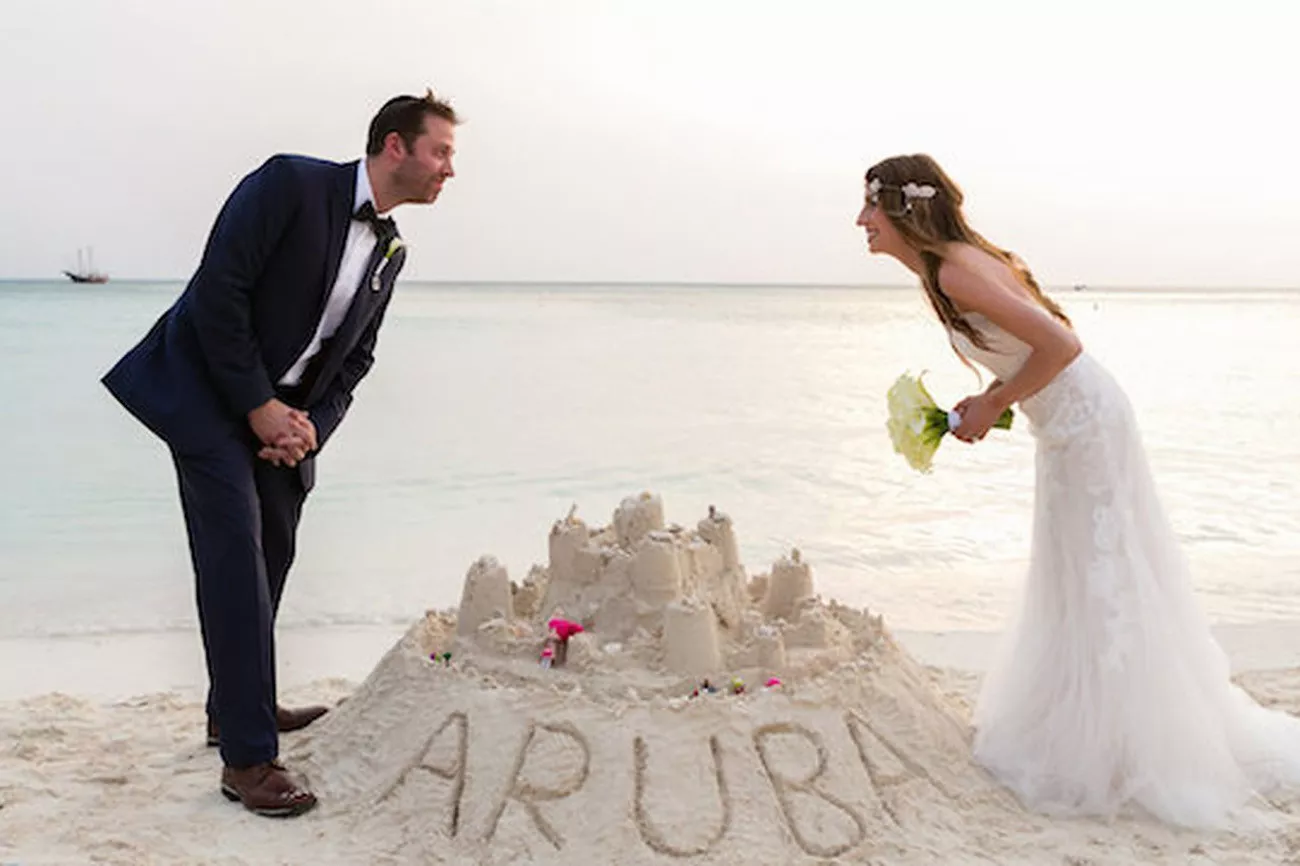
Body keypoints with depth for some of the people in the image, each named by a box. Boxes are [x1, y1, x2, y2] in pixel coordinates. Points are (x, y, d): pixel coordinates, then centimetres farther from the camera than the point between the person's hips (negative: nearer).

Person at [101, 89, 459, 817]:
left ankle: (239, 706, 32)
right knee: (237, 558, -12)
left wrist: (311, 425, -8)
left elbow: (356, 357, 9)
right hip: (209, 393, -8)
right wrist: (259, 407, -19)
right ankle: (249, 755, -7)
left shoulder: (391, 249, 6)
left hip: (287, 413, 8)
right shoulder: (291, 184, -17)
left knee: (270, 556, 13)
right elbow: (217, 290, -21)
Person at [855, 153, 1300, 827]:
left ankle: (1102, 753, 16)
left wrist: (991, 406, -16)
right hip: (1071, 422, 10)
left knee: (1095, 582, 1)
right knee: (1071, 578, 20)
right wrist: (986, 401, 4)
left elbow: (1059, 344, -27)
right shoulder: (953, 265, 8)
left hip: (1081, 421, -10)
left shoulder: (955, 271, -21)